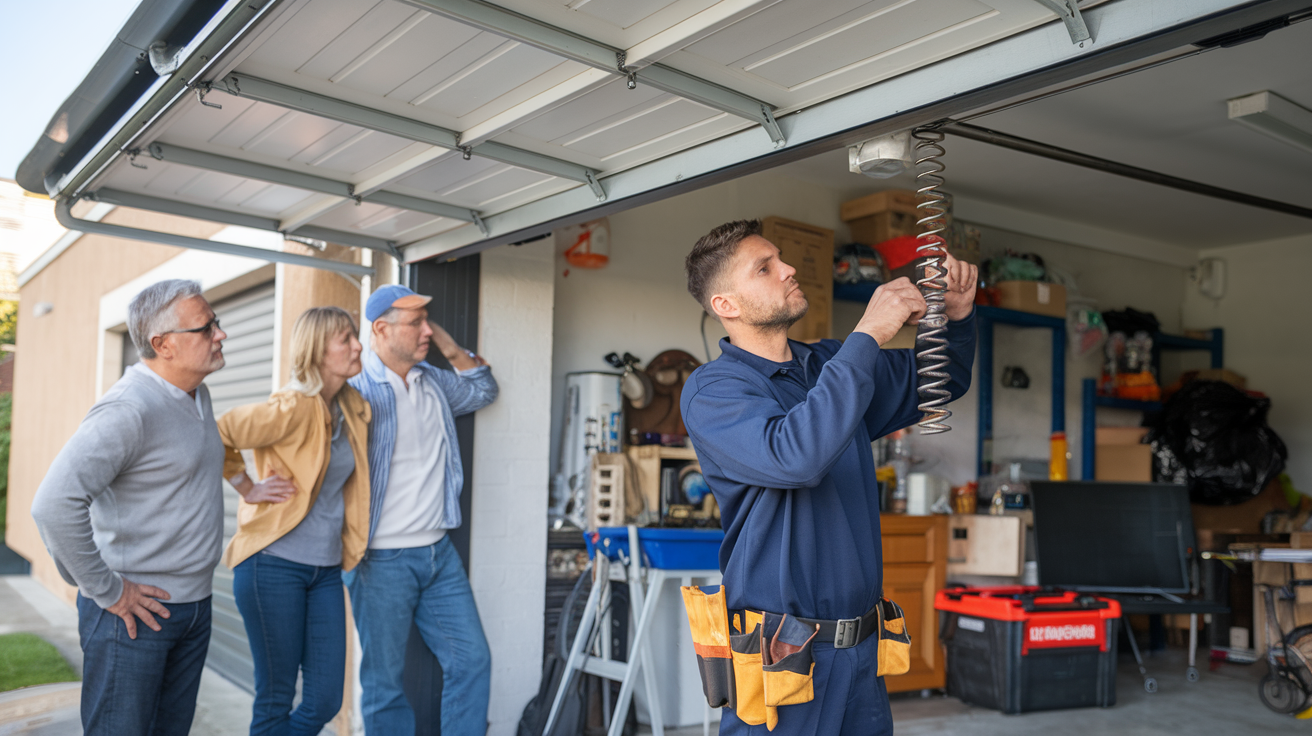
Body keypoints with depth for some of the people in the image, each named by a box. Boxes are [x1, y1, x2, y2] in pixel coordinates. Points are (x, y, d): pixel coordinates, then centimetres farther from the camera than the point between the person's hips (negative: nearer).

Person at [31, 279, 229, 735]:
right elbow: (54, 504, -29)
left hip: (194, 607, 8)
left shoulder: (197, 395, 8)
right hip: (135, 611, -8)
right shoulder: (129, 409, -22)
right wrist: (107, 591, -21)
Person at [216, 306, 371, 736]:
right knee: (276, 700, 6)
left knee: (325, 701, 7)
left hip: (326, 570, 7)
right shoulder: (292, 408, -15)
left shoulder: (353, 409, 8)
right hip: (275, 565, -6)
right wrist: (247, 488, -6)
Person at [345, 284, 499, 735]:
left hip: (438, 553, 7)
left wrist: (453, 350, 10)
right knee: (384, 682, 7)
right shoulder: (357, 390, -15)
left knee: (472, 660, 9)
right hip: (382, 561, -7)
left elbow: (482, 391, 26)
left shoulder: (434, 381, 9)